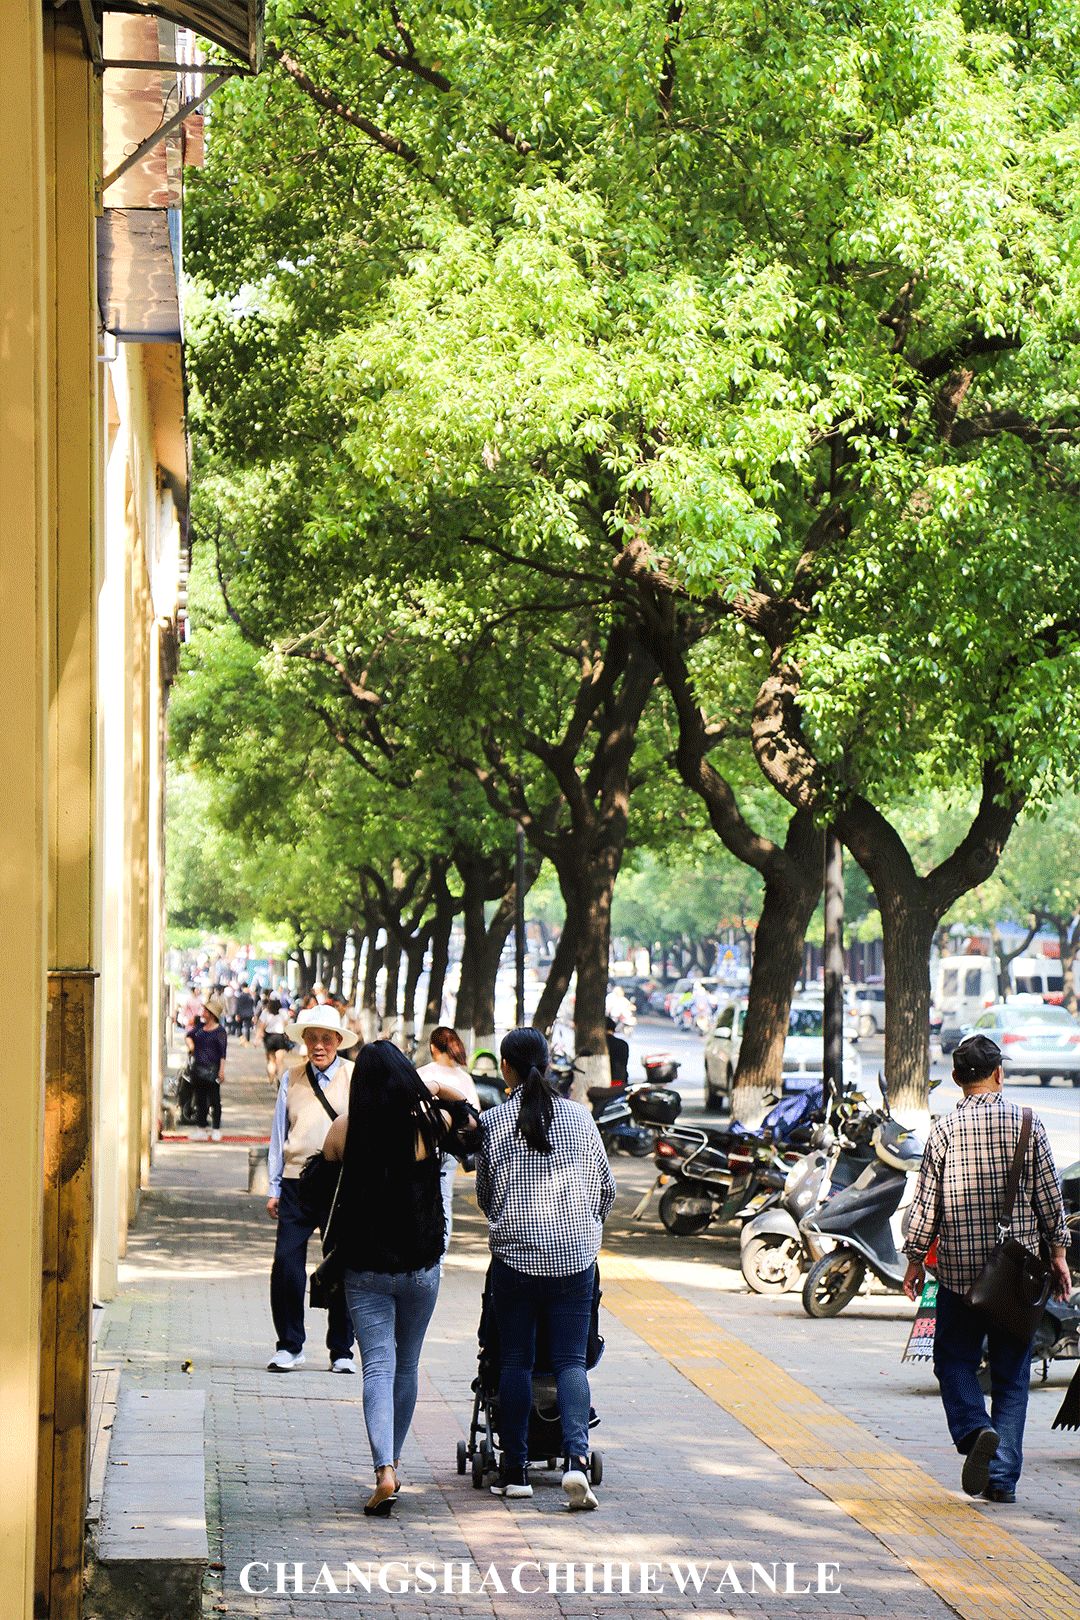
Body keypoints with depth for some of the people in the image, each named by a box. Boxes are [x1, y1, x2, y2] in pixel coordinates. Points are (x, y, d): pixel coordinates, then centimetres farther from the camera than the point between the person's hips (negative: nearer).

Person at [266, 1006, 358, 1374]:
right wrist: (274, 1188, 10)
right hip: (297, 1184, 2)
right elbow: (279, 1135, 13)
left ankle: (342, 1351, 15)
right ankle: (289, 1347, 9)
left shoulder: (355, 1078, 2)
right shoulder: (291, 1079, 9)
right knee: (286, 1265, -5)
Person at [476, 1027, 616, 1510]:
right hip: (575, 1254, 1)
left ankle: (514, 1470, 8)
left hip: (515, 1255, -1)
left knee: (516, 1360, 7)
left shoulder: (493, 1122, -3)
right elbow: (605, 1187, 11)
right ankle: (576, 1455, -16)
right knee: (571, 1360, 2)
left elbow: (484, 1194, 8)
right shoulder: (579, 1117, 2)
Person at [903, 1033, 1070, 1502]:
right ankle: (1003, 1477, 5)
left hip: (959, 1269, -1)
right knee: (1011, 1372, 8)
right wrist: (1058, 1253, 11)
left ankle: (975, 1430, -15)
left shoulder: (945, 1129, -4)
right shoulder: (1027, 1124, -2)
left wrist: (915, 1259, 9)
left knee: (954, 1359, 12)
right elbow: (1048, 1195, 1)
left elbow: (927, 1200, -1)